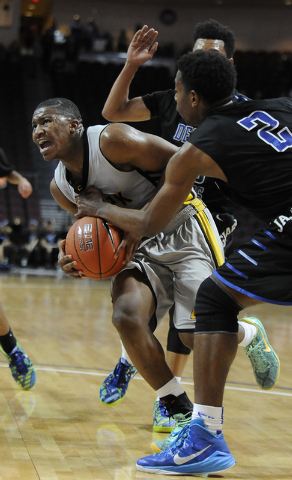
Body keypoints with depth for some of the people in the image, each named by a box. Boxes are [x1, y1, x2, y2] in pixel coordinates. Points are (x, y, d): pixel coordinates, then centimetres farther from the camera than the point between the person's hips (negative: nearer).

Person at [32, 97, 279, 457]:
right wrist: (77, 260, -8)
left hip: (182, 229, -6)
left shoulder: (111, 140, -20)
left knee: (197, 336, -16)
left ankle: (249, 336, 23)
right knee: (126, 316, -21)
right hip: (140, 248, 6)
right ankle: (181, 412, -4)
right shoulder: (61, 188, 3)